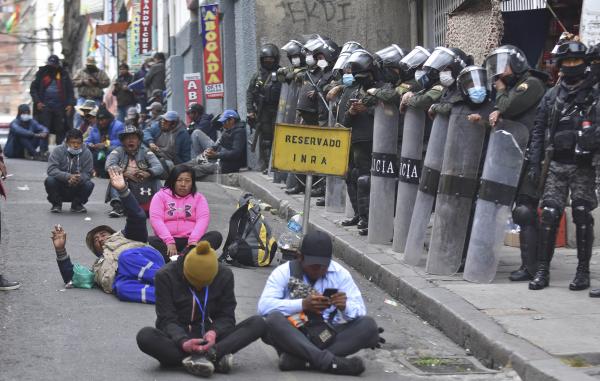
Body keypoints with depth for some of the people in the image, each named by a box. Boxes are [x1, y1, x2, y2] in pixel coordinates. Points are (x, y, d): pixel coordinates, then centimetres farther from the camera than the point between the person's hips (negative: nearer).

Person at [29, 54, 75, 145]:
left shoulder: (64, 74, 6)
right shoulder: (42, 73, 4)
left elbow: (70, 90, 7)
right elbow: (33, 88, 5)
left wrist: (70, 104, -4)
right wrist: (37, 102, -6)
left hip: (60, 107, 1)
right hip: (45, 106, -1)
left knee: (60, 130, 3)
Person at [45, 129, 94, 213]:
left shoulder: (86, 153, -7)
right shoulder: (58, 151, -11)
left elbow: (87, 173, -12)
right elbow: (51, 169, -23)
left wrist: (79, 179, -36)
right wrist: (68, 177, -39)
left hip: (76, 188, 1)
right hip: (60, 189, -1)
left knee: (89, 185, -27)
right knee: (49, 180, -30)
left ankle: (76, 204, 3)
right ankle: (57, 204, 0)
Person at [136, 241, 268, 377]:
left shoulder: (224, 275, -4)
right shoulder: (165, 276, -11)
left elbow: (227, 316, -1)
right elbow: (167, 320, -13)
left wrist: (214, 332, -25)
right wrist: (183, 342, -34)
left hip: (210, 338, 2)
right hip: (178, 339, -2)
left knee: (258, 323, -21)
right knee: (145, 336, -36)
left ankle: (200, 357, -39)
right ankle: (215, 357, -40)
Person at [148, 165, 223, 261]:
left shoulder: (199, 197, 13)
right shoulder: (160, 196, 8)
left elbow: (203, 219, -3)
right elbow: (156, 219, -6)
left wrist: (194, 240, -22)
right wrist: (169, 241, -22)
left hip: (190, 241, 1)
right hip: (166, 240, -1)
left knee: (216, 236, -25)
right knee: (149, 241, -32)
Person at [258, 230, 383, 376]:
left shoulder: (340, 274, 4)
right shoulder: (284, 272, -2)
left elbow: (360, 311, 0)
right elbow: (264, 305, -16)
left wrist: (345, 307, -24)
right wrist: (303, 304, -28)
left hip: (327, 337, 3)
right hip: (292, 338, -3)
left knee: (368, 324, -21)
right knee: (273, 319, -32)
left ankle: (297, 359, -31)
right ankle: (328, 360, -37)